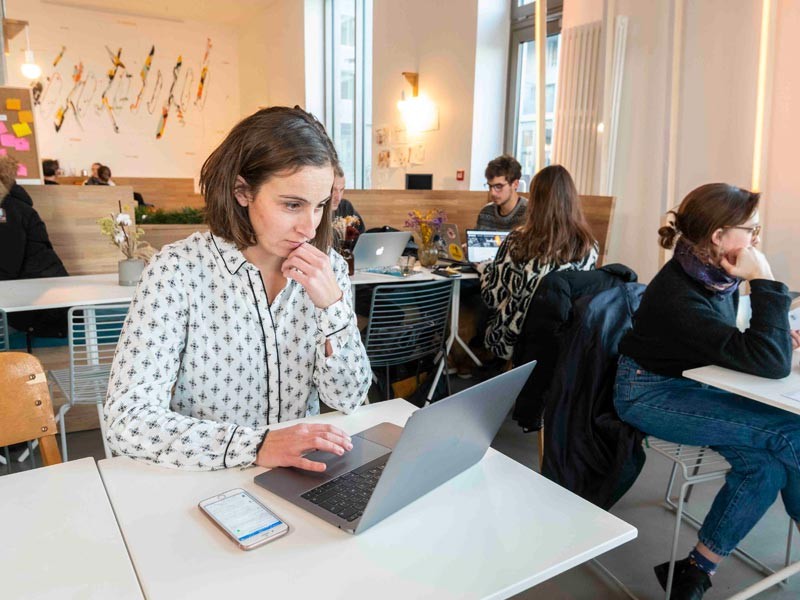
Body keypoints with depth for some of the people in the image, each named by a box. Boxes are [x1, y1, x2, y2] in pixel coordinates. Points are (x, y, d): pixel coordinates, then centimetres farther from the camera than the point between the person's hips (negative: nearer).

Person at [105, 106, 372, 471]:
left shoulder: (328, 269, -3)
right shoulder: (178, 270, -14)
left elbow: (349, 400, -4)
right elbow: (127, 421, -18)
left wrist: (333, 304, -18)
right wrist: (258, 446, -30)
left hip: (299, 477, 1)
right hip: (204, 485, -1)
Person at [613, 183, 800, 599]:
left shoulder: (717, 276, -1)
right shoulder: (677, 295, -27)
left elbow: (734, 347, 18)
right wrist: (765, 282, -25)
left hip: (690, 383, 8)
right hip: (650, 394, -8)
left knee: (763, 462, -14)